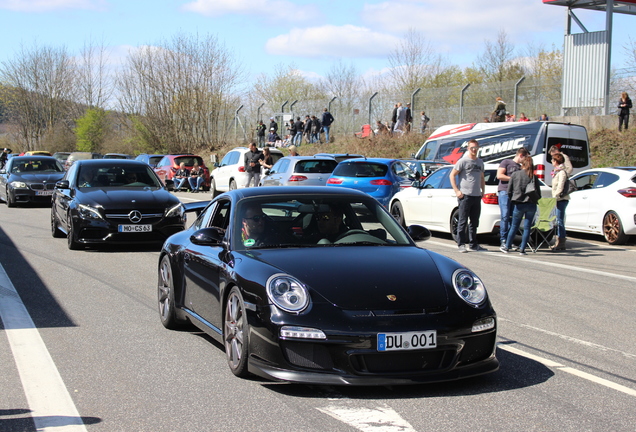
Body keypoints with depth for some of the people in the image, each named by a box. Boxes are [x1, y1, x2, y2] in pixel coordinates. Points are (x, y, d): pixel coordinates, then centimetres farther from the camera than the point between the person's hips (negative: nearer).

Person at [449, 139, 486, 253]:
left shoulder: (480, 162, 16)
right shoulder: (463, 161, -4)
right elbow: (452, 175, -5)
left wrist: (483, 191, 14)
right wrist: (457, 191, -12)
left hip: (477, 196, 6)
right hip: (465, 196, -6)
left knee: (474, 222, 11)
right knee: (463, 221, -3)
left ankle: (474, 244, 19)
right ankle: (461, 244, 2)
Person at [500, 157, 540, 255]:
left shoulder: (515, 174, 1)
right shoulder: (534, 177, 2)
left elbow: (509, 191, 4)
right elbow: (538, 193, 3)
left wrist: (512, 200, 18)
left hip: (519, 204, 0)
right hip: (531, 205, 0)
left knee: (514, 226, 11)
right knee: (527, 227, 6)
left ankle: (507, 246, 17)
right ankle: (522, 249, 5)